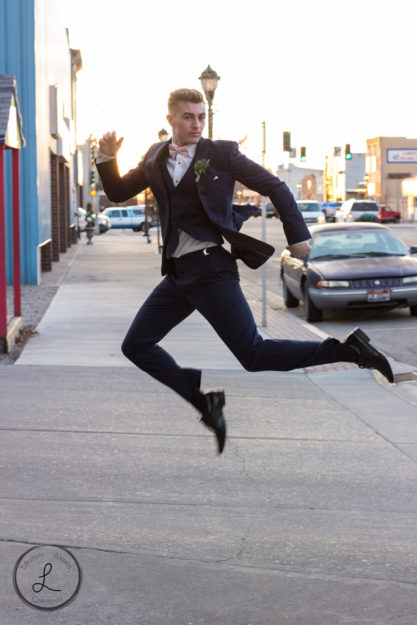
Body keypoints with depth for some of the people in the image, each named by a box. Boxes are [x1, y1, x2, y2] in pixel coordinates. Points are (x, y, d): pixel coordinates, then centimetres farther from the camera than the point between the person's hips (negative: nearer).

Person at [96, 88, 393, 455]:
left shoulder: (221, 153, -3)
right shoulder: (156, 157, 11)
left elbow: (276, 188, 1)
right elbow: (118, 193, 21)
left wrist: (298, 235, -3)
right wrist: (107, 158, 3)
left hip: (211, 267, -6)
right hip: (177, 274, 6)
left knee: (254, 355, -11)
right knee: (136, 345, 3)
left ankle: (347, 349, -1)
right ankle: (206, 401, 11)